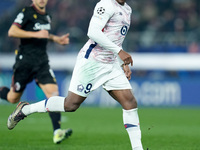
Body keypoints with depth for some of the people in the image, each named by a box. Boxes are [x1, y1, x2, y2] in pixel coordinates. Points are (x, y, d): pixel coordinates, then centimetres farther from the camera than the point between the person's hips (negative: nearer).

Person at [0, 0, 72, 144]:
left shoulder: (47, 16, 13)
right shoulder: (27, 12, -9)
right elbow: (12, 32, -19)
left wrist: (56, 39, 15)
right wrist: (36, 34, -23)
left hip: (42, 62, 5)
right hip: (25, 61, -5)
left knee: (53, 92, -16)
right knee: (13, 99, 7)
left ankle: (57, 132, -22)